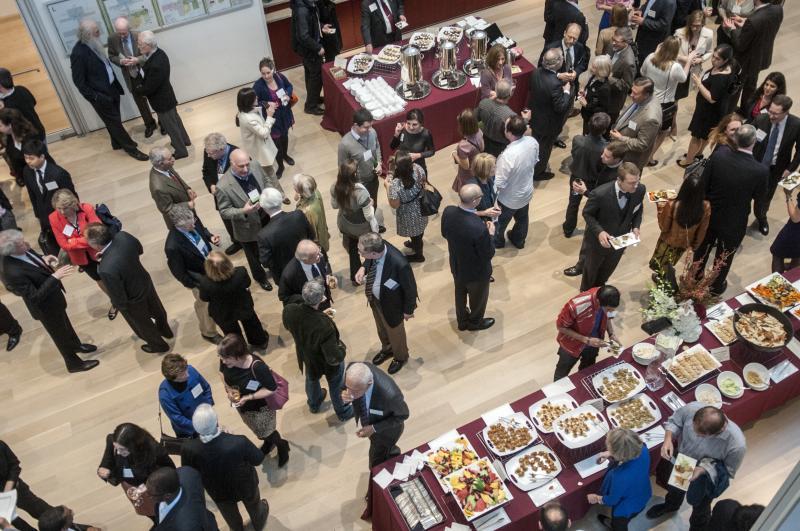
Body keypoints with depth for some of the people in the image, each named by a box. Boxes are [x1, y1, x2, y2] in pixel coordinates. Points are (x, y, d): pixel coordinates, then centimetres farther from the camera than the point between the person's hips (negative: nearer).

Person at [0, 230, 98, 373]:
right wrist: (55, 277, -39)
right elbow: (35, 297, -35)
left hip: (52, 297, 8)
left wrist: (43, 258, -11)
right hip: (46, 306, -8)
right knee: (61, 335, 18)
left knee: (65, 324, 32)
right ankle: (74, 363, 43)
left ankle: (76, 345, 59)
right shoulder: (13, 272, -41)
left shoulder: (22, 251, -18)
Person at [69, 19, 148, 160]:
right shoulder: (78, 53, -23)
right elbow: (79, 82, -19)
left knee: (114, 120, 22)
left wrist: (117, 85, 14)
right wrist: (95, 97, -19)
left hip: (111, 89, 8)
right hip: (100, 96, -7)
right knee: (114, 121, 6)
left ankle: (118, 143, 42)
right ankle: (130, 148, 17)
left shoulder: (94, 44, 0)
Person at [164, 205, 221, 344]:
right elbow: (179, 273, -25)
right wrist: (197, 285, -19)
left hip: (211, 265, 6)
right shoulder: (173, 246, -41)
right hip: (199, 278, -6)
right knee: (205, 304, 20)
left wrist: (210, 237, -17)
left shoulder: (192, 220, -23)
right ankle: (208, 332, 49)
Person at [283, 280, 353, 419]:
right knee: (336, 386, 27)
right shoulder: (324, 325, -46)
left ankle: (313, 404, 65)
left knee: (312, 380, 36)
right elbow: (335, 358, -37)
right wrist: (343, 349, -15)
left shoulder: (289, 310, -30)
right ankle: (343, 412, 55)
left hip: (307, 356, 4)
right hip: (328, 363, -4)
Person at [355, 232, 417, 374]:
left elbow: (410, 288, -24)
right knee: (381, 328, 33)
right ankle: (387, 349, 64)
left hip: (391, 305, -6)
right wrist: (363, 268, -19)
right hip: (374, 299, 6)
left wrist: (408, 310, -9)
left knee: (395, 332, 25)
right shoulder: (377, 246, -26)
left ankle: (401, 357, 57)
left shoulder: (399, 264, -44)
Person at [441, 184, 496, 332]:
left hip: (456, 266, 6)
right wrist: (490, 234, -11)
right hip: (476, 272, -5)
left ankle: (462, 321, 57)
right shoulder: (479, 228, -41)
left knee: (460, 294, 32)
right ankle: (475, 322, 54)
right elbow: (488, 254, -24)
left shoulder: (448, 212, -23)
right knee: (478, 297, 26)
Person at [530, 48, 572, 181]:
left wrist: (558, 76, 0)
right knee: (544, 148, 19)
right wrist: (567, 91, -15)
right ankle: (537, 172, 41)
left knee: (536, 144, 30)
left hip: (535, 117, 7)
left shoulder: (536, 72, -16)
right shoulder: (555, 84, -38)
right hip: (548, 123, -7)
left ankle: (533, 167, 52)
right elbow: (560, 107, -28)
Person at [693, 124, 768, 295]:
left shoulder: (718, 155, -23)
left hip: (709, 213, 2)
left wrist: (709, 201, 6)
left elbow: (703, 183, -11)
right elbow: (758, 195, -9)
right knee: (724, 256, 23)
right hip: (734, 222, -2)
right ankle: (716, 286, 44)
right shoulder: (761, 171, -28)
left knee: (702, 247, 27)